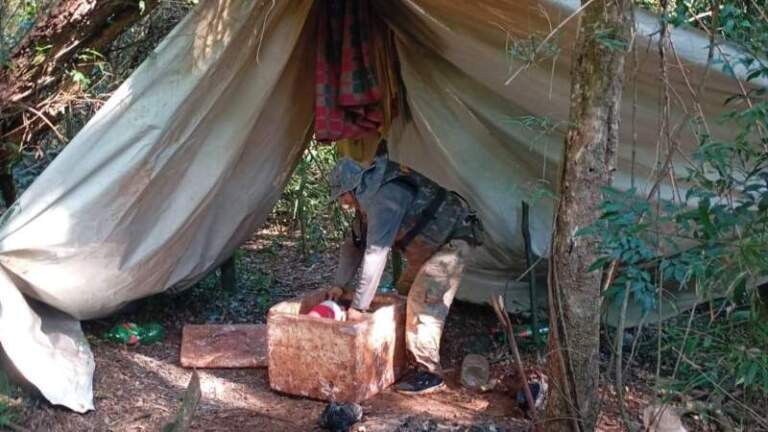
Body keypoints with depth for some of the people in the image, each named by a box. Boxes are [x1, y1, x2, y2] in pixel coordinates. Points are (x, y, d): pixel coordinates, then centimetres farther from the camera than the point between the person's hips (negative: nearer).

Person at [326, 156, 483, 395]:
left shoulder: (383, 197, -31)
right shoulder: (368, 199, 2)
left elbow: (375, 254, -34)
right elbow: (354, 244, 13)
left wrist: (359, 305, -31)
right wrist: (340, 284, 5)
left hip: (452, 239, -11)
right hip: (428, 244, 11)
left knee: (423, 301, -18)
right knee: (403, 294, 11)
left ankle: (428, 372, -11)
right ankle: (411, 358, 19)